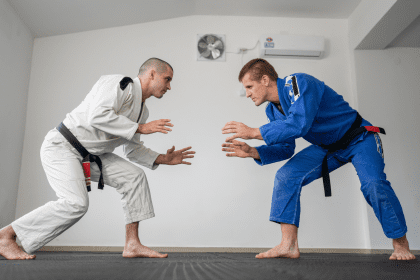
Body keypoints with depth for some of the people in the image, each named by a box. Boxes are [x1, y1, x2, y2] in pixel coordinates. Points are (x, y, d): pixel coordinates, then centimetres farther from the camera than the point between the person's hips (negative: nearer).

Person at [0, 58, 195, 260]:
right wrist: (140, 127, -25)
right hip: (61, 146, -9)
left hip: (89, 155, 9)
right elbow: (97, 115, -31)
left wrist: (163, 159, 6)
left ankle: (132, 245, 0)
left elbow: (132, 149, 16)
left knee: (133, 177, -3)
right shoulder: (119, 84, -15)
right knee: (76, 203, -24)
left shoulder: (142, 110, 11)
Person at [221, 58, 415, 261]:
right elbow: (286, 149, 2)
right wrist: (253, 152, -14)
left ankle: (400, 243, 0)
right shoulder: (273, 111, -2)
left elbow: (299, 124, -41)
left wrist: (253, 132, -36)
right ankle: (288, 245, -12)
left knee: (373, 184, -28)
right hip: (326, 148, 7)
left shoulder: (298, 83, -27)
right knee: (286, 176, -13)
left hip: (359, 139, -6)